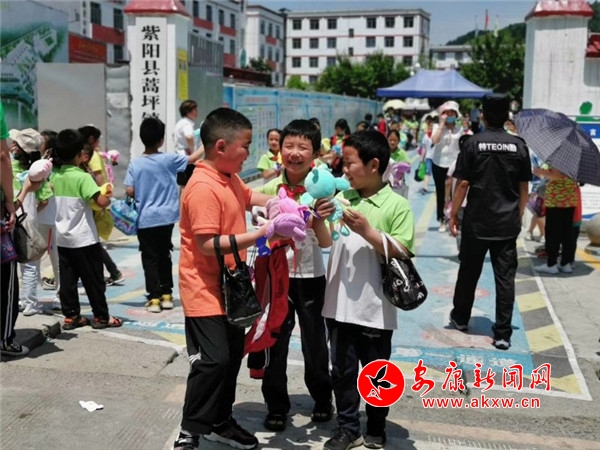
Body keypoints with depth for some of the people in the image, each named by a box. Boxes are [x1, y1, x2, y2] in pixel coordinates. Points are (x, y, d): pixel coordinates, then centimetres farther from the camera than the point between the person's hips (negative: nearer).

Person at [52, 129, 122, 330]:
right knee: (93, 279, 4)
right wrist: (108, 197, -5)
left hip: (62, 238, 7)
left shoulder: (54, 177, 5)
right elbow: (101, 201, -28)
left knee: (67, 279, 11)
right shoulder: (82, 177, -17)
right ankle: (101, 317, 12)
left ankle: (70, 316, 16)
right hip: (84, 239, -6)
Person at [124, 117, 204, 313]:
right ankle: (166, 295, 20)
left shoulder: (135, 164, -7)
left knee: (150, 258, 5)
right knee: (164, 255, 15)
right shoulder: (168, 159, -7)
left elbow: (129, 191, -8)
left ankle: (154, 298, 3)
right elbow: (192, 159, 4)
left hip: (145, 219, -1)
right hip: (166, 217, 1)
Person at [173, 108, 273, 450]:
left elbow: (248, 196, 28)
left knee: (233, 355, 16)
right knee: (213, 360, -10)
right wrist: (261, 233, -29)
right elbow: (208, 244, -30)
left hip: (229, 286, 10)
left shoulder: (230, 178, 6)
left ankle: (221, 422, 31)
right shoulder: (203, 188, -24)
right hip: (206, 290, -10)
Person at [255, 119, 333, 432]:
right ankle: (276, 406, 25)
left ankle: (322, 399, 36)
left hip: (311, 277, -1)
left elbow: (326, 243, -13)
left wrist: (318, 221, -30)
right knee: (275, 342, 8)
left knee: (315, 341, 14)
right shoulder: (268, 190, -5)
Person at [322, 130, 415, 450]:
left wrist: (367, 231, -22)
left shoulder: (396, 205, -10)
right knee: (342, 370, 15)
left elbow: (403, 254, -14)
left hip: (374, 308, -4)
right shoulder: (342, 198, 3)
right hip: (340, 304, 4)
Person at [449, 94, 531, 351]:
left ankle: (460, 318, 32)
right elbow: (524, 187, 5)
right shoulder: (519, 146, 1)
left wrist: (453, 215, 0)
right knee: (505, 277, 4)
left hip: (476, 222, -1)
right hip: (508, 223, 2)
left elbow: (463, 184, -9)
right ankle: (503, 333, 4)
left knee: (469, 272, 15)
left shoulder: (472, 143, -7)